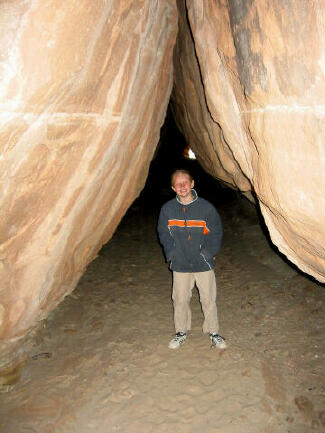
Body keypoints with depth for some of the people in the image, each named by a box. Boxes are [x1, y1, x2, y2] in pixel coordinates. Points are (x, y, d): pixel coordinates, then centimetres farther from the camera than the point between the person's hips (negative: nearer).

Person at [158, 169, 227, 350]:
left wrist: (208, 252, -7)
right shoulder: (167, 209, -3)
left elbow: (216, 232, 1)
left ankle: (214, 332, 29)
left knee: (209, 299, 8)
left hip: (204, 264, -1)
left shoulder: (206, 207, -8)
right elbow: (163, 233, 8)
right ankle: (181, 331, 32)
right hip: (180, 265, 1)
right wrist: (171, 253, -1)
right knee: (180, 299, 11)